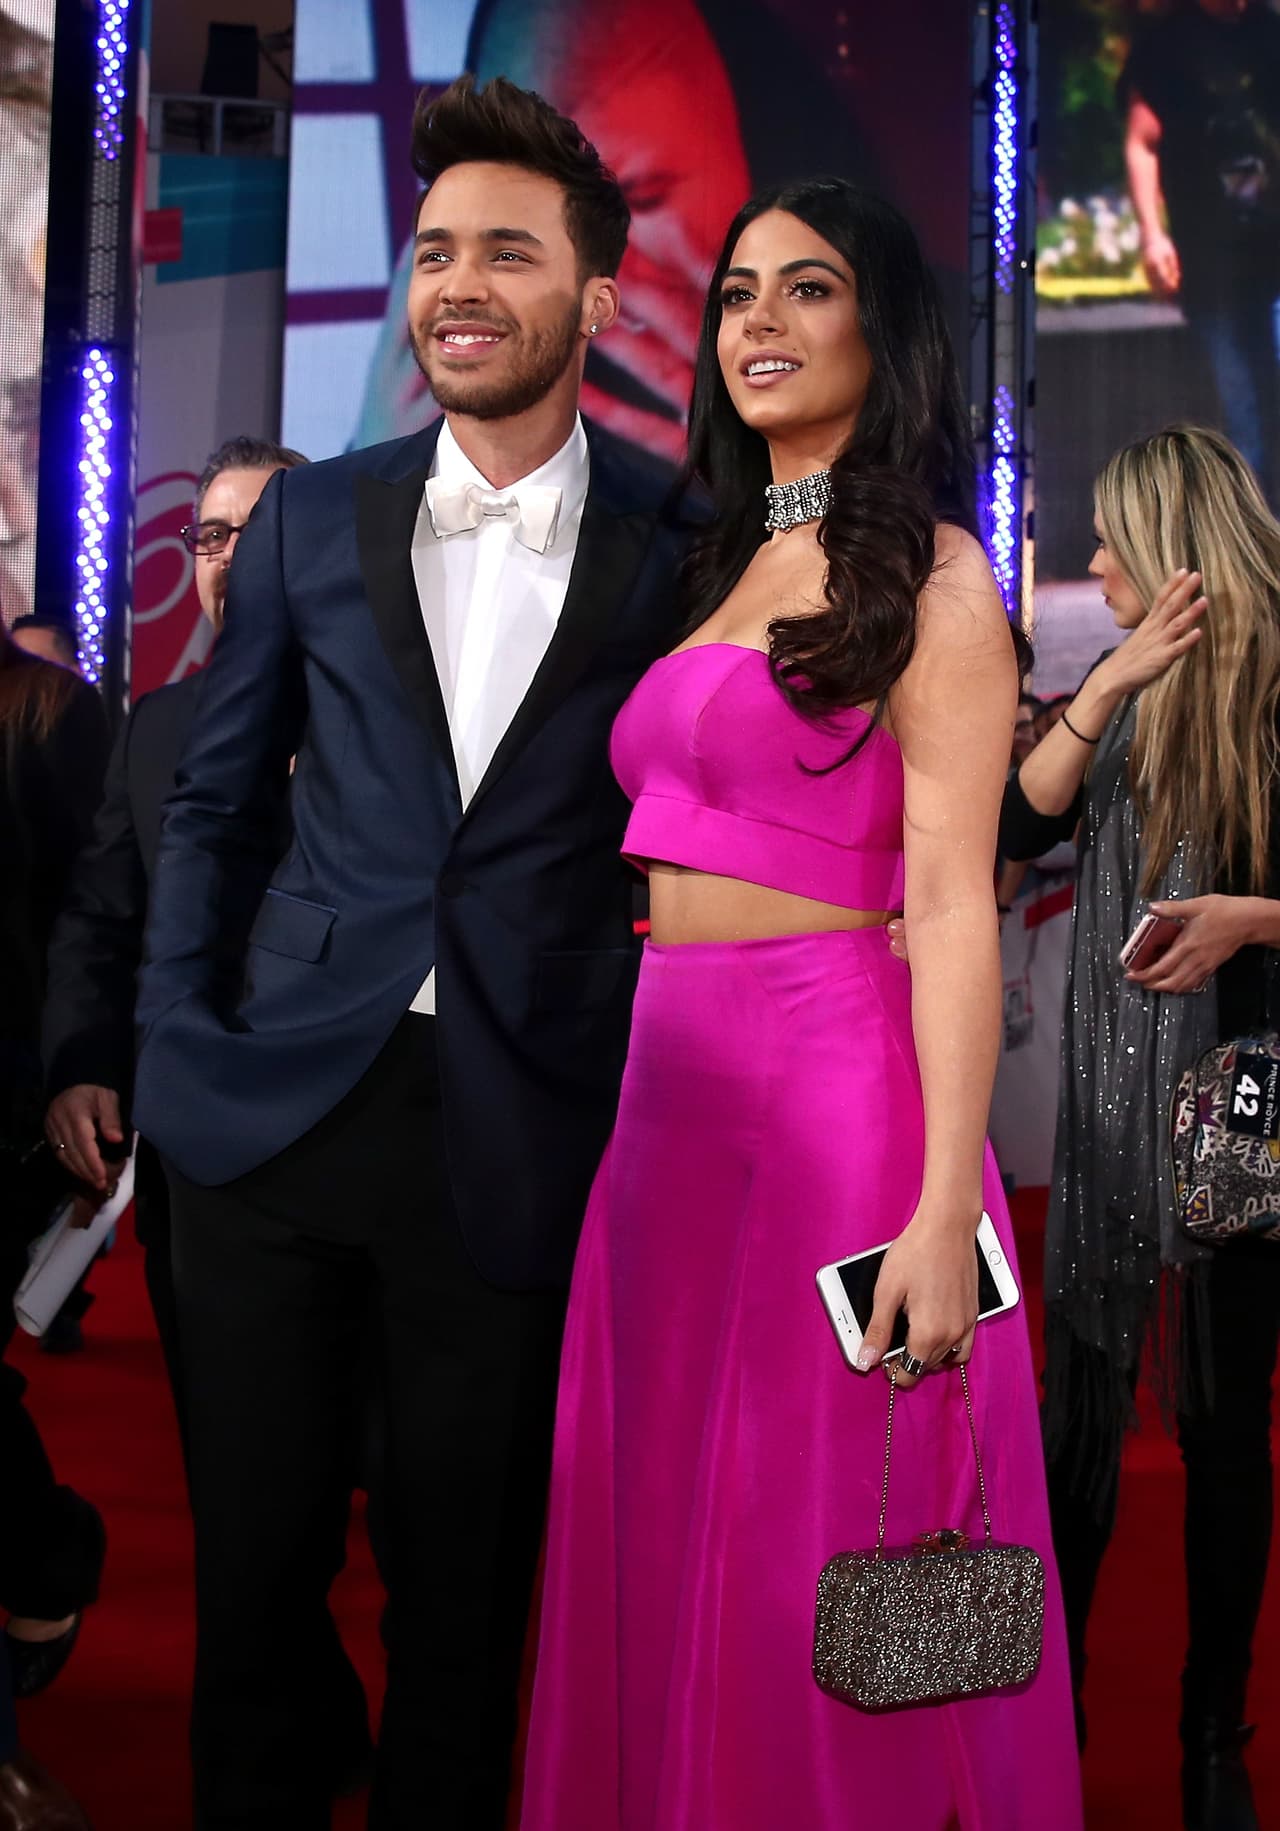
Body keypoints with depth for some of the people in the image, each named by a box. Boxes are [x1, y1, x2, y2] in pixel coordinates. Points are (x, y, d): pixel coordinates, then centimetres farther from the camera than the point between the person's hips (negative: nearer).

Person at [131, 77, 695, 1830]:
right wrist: (176, 1049, 3)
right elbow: (213, 798, 11)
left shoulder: (680, 542, -1)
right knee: (253, 1563, 13)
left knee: (463, 1590, 11)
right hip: (278, 1100, 2)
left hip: (518, 1141, -2)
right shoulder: (313, 517, 5)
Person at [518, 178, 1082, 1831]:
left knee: (810, 1566, 1)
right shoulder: (728, 568, 18)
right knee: (664, 1540, 13)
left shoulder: (926, 577, -4)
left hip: (833, 1083, -7)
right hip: (667, 1080, 7)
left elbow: (951, 898, -13)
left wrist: (945, 1210, -21)